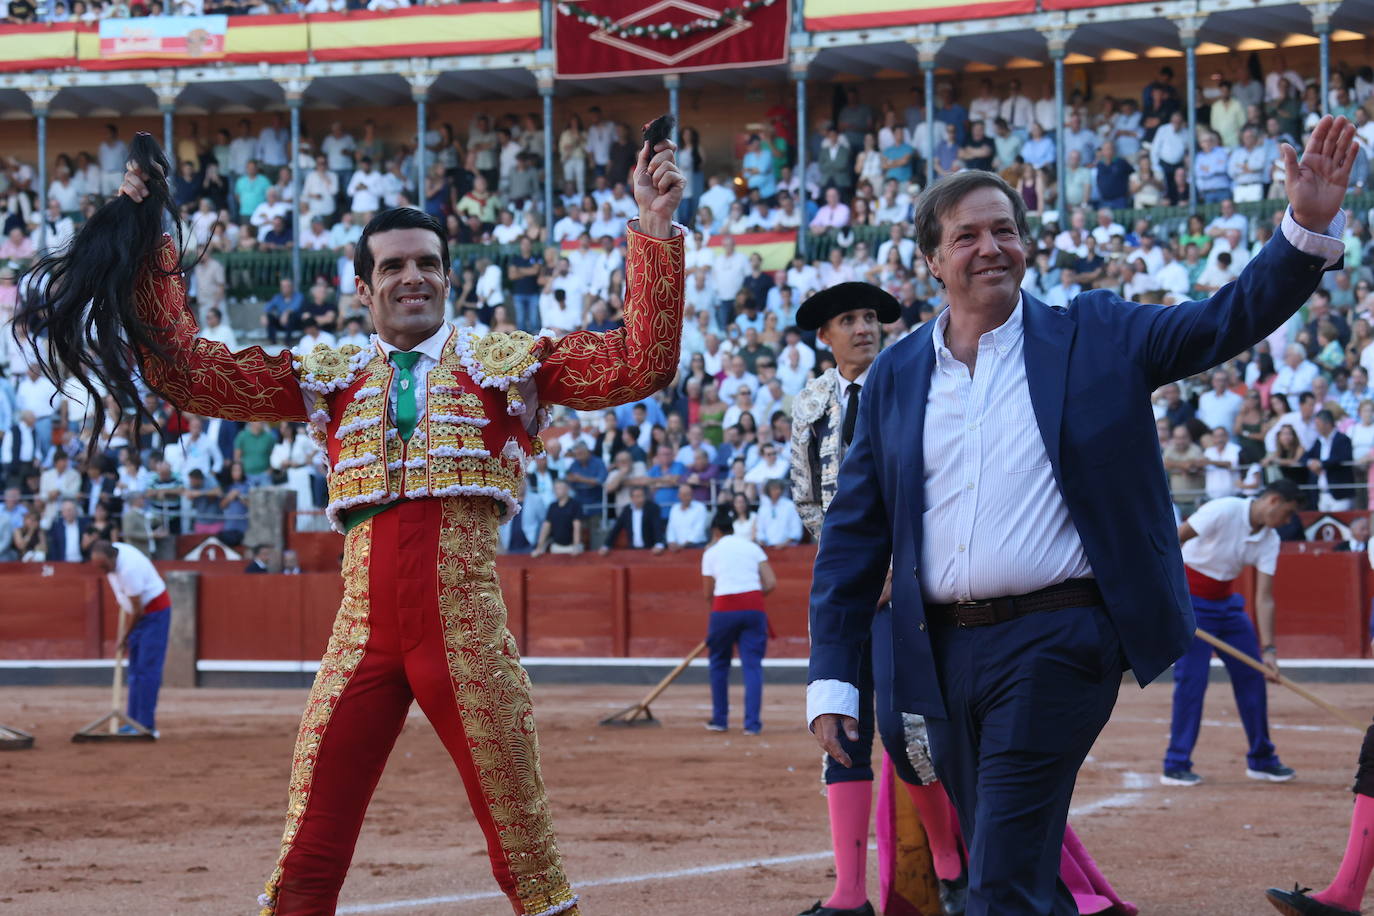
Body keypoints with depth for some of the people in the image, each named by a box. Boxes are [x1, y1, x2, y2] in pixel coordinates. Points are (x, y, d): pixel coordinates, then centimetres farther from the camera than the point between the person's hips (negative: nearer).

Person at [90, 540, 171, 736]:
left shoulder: (129, 569, -32)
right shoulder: (112, 550, -6)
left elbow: (137, 610, -23)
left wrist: (125, 637, -10)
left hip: (154, 613, -9)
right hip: (140, 613, 9)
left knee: (147, 670, -12)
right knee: (134, 670, 10)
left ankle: (147, 726, -13)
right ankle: (135, 721, 15)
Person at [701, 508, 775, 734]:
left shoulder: (711, 552, 8)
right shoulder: (752, 547, 13)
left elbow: (708, 593, 9)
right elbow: (771, 584, 5)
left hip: (724, 609, -1)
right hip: (754, 607, 1)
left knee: (719, 663, 16)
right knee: (752, 665, 1)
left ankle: (719, 719, 19)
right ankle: (752, 723, -7)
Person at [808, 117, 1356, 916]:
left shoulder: (1093, 338, 3)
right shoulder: (896, 377, 9)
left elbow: (1230, 319, -4)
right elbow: (853, 536, 9)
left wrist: (1310, 224, -20)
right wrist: (832, 680, 4)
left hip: (1056, 642, -4)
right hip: (945, 655, 4)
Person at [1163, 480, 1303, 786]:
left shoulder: (1269, 540, -2)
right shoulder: (1223, 511, -21)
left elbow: (1264, 598, -5)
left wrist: (1267, 649, -13)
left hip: (1226, 603, 7)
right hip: (1190, 600, -7)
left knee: (1251, 675, 7)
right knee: (1192, 678, -12)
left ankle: (1260, 759, 20)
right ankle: (1176, 766, -5)